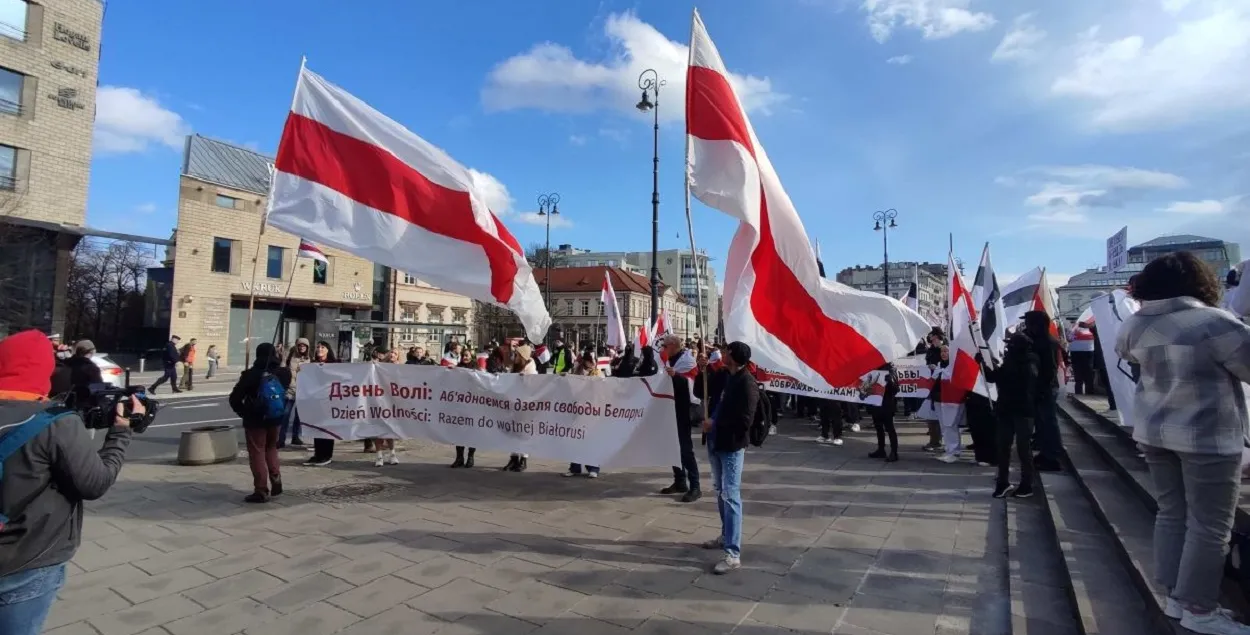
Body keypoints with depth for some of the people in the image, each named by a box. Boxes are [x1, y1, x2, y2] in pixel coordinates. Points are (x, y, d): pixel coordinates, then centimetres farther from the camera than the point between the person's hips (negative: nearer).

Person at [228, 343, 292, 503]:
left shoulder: (251, 374, -15)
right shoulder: (284, 373, -3)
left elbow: (235, 398, -10)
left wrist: (243, 412, 3)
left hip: (255, 419, -4)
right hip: (276, 418, 4)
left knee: (257, 453, 4)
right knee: (271, 449, 22)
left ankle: (261, 490, 3)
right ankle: (276, 482, 18)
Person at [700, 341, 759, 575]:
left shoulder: (747, 383, -17)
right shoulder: (724, 377, 9)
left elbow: (745, 421, -22)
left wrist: (715, 424, -16)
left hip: (731, 446, -9)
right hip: (715, 443, 9)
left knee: (731, 496, -7)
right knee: (720, 492, 19)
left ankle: (733, 554, -3)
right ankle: (726, 536, 35)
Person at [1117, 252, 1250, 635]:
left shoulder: (1135, 325, 0)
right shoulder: (1213, 322, -19)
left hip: (1155, 432, 6)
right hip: (1209, 437, -6)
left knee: (1171, 514, 16)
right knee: (1209, 526, 5)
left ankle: (1176, 597, 25)